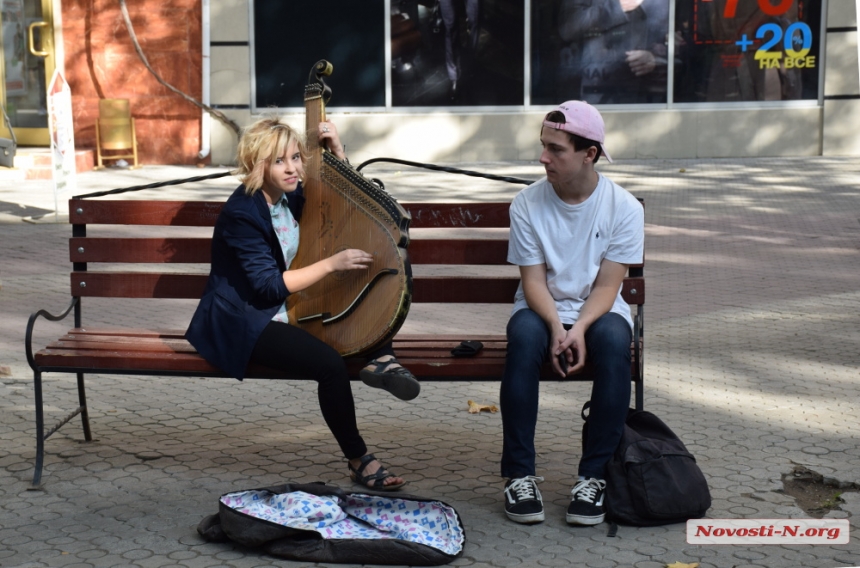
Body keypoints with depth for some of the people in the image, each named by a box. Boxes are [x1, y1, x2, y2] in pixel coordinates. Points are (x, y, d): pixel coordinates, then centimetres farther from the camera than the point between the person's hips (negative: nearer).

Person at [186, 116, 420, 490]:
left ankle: (379, 358, -15)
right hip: (244, 324, -9)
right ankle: (358, 460, -16)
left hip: (286, 309, 9)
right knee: (330, 363, -30)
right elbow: (269, 285, -24)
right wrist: (332, 263, -27)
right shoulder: (242, 212, -19)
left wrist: (337, 152, 1)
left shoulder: (291, 197, 4)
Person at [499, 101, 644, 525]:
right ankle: (519, 474, -27)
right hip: (543, 310, 0)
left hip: (597, 312, 0)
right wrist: (556, 326, -26)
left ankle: (593, 476, -25)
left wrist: (579, 328, -28)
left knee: (613, 338, -36)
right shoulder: (527, 204, -4)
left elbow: (607, 286, -10)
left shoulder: (624, 208, -7)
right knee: (525, 334, -35)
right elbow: (534, 280, -8)